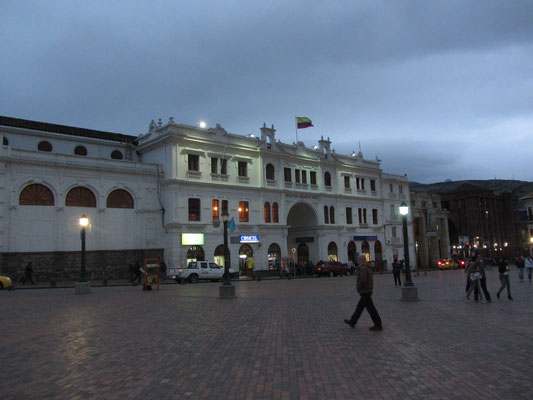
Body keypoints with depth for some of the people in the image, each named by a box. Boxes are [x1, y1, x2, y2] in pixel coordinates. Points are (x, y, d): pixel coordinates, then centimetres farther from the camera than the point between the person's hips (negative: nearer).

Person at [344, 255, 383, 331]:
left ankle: (378, 325, 3)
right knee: (360, 307, 15)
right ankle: (352, 322, 24)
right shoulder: (367, 267, 13)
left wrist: (358, 288, -11)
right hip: (368, 290, 10)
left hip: (365, 291, -10)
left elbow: (363, 280, -28)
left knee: (371, 308, -3)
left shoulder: (363, 268, -19)